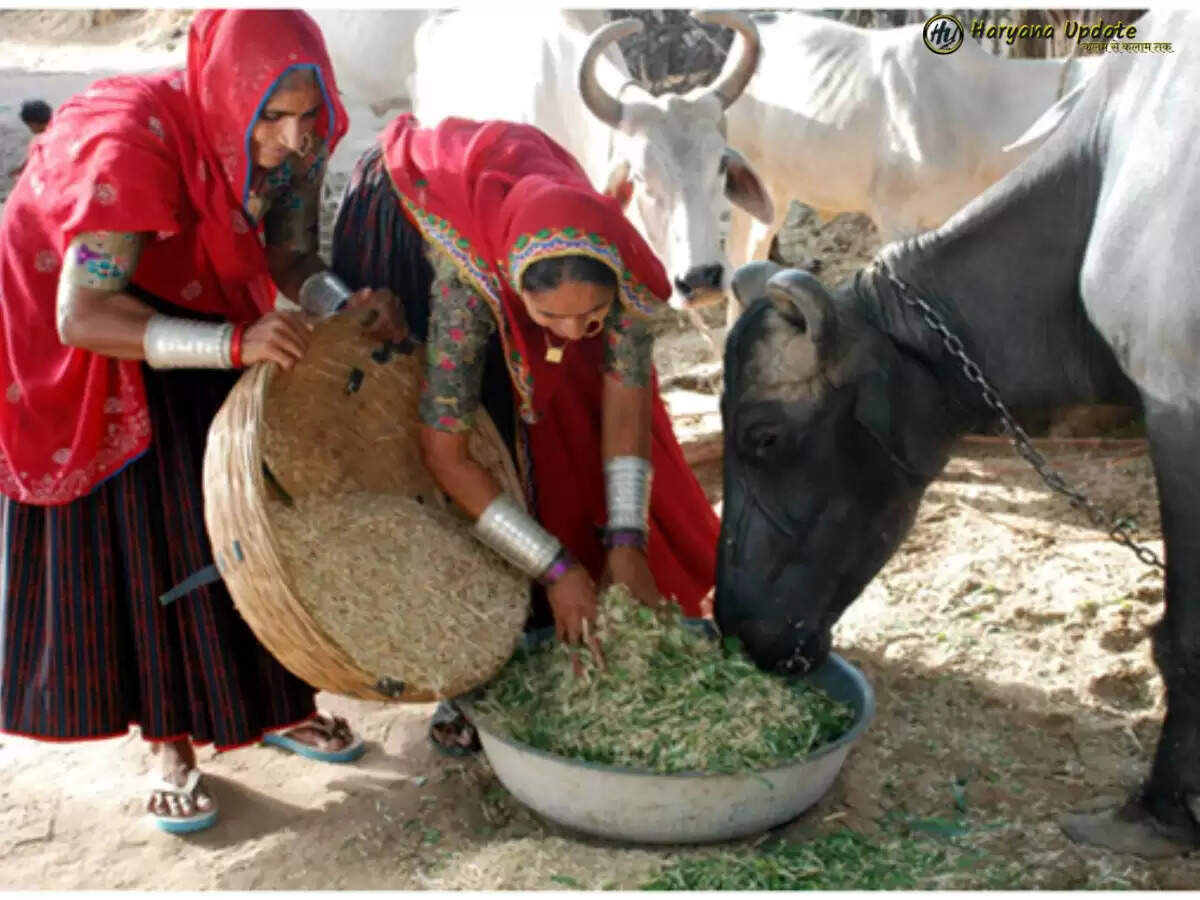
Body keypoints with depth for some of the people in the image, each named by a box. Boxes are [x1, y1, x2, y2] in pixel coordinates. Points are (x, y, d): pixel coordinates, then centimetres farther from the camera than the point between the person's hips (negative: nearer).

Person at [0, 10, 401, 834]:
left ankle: (274, 702, 18)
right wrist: (235, 345, -49)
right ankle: (172, 746, 5)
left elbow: (293, 257, -11)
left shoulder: (292, 140, -19)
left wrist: (349, 303, -33)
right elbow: (82, 315, -40)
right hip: (72, 343, -5)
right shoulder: (135, 143, -38)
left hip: (198, 306, 6)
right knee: (136, 528, -7)